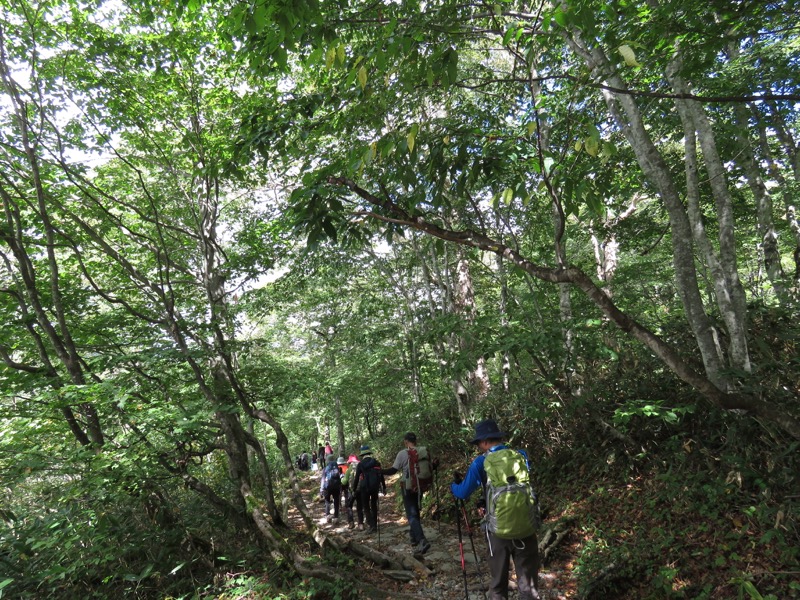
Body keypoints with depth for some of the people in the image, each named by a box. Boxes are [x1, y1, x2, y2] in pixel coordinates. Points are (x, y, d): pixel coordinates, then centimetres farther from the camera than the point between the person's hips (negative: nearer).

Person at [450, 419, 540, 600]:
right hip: (526, 527, 2)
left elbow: (462, 493, 4)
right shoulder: (521, 456, 3)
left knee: (498, 582, 16)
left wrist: (454, 484, 27)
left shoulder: (481, 462, -5)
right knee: (528, 584, 10)